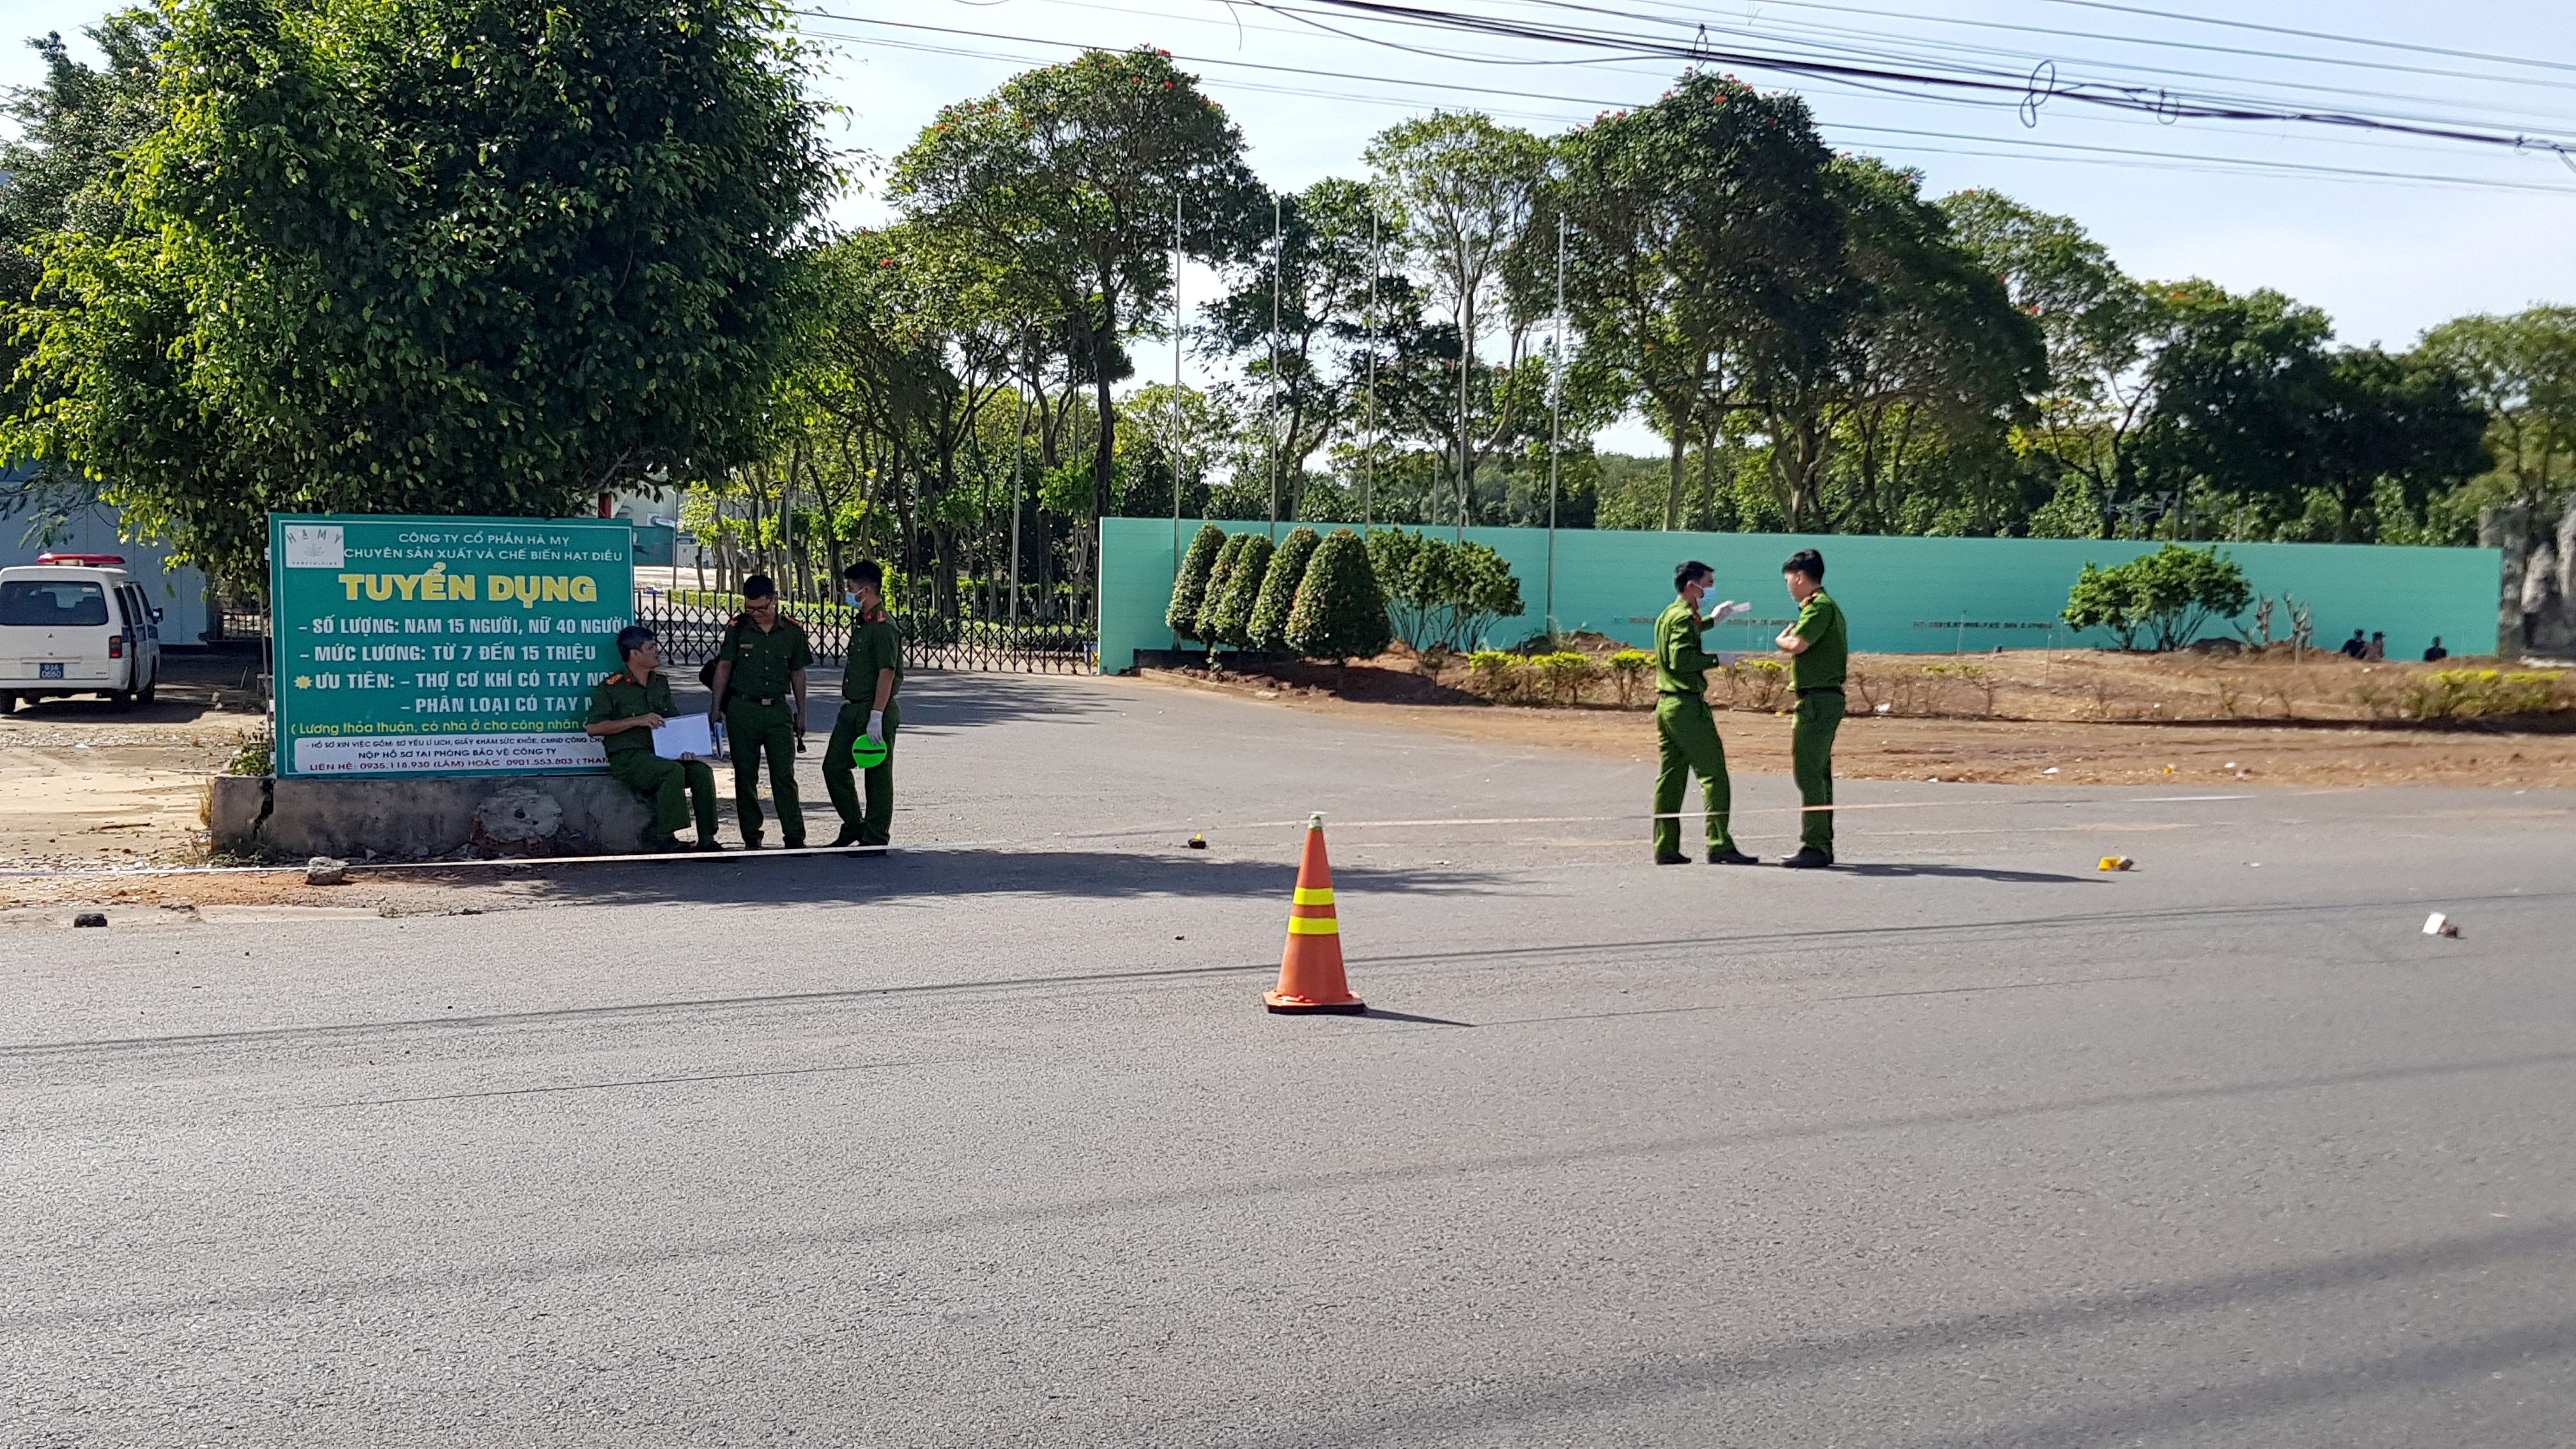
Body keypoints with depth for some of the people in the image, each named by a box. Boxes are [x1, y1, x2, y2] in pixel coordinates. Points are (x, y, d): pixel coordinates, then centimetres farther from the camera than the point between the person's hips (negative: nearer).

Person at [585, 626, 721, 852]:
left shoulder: (661, 683, 17)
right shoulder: (611, 688, -1)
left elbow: (674, 721, 21)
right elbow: (592, 727, -8)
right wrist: (638, 721, -14)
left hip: (662, 754, 6)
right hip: (629, 758, -6)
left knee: (702, 771, -18)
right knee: (673, 771, -33)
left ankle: (706, 839, -18)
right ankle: (665, 838, -26)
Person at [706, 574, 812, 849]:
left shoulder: (793, 630, 4)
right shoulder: (738, 627, 1)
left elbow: (798, 674, 12)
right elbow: (724, 667, 5)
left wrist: (801, 713, 12)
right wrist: (716, 708, 2)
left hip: (779, 709, 0)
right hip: (743, 709, 0)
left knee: (785, 775, -4)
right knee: (745, 777, 4)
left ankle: (795, 837, -2)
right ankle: (751, 837, 11)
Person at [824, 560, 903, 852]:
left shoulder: (883, 627, -16)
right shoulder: (863, 624, 15)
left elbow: (887, 673, -21)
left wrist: (876, 717, -24)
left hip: (875, 711, -10)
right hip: (852, 709, 10)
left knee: (877, 775, -1)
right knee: (833, 765, 10)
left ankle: (875, 837, 7)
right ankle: (854, 826, 21)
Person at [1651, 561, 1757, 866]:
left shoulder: (1668, 615, 18)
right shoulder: (1684, 617, -12)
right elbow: (1681, 659, -24)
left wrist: (1713, 620, 38)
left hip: (1666, 704, 10)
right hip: (1688, 705, -10)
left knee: (1670, 776, 9)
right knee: (1713, 774, -7)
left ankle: (1666, 848, 8)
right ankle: (1719, 844, -10)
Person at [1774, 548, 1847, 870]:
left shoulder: (1819, 606, -13)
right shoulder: (1828, 605, 20)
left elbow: (1797, 644, -25)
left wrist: (1780, 639, -5)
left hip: (1818, 698, -11)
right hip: (1827, 696, 11)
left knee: (1808, 771, -11)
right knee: (1818, 773, 14)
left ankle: (1815, 847, -12)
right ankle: (1823, 844, 19)